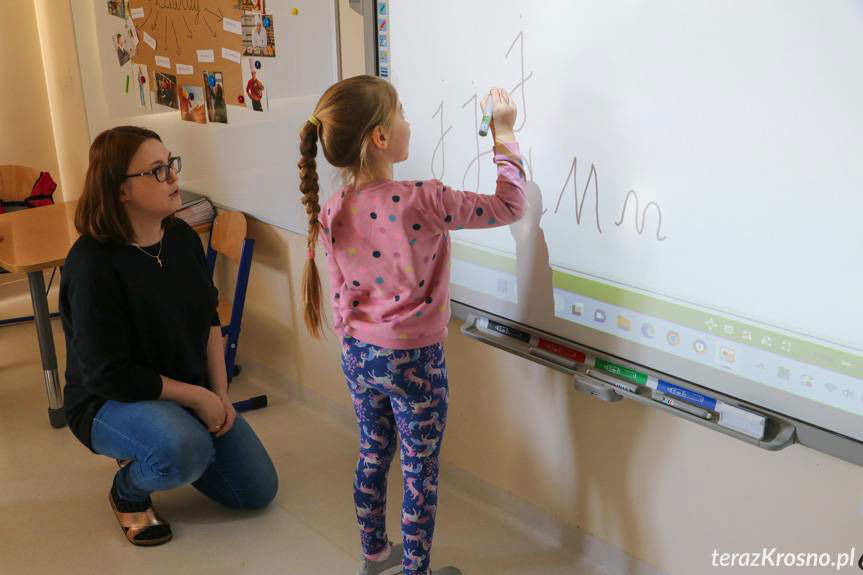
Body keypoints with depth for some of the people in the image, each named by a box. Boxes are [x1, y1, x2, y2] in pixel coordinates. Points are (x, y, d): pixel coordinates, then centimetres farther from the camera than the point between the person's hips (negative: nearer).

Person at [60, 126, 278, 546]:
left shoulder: (182, 237, -5)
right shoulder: (92, 264, -27)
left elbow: (209, 320, 6)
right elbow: (110, 375, -26)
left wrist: (220, 394, -2)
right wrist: (198, 397, -20)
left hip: (194, 391, 7)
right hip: (112, 402, -7)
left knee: (258, 491, 6)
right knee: (186, 449, -40)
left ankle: (150, 450, 26)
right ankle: (128, 491, -3)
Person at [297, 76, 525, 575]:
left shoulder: (331, 214, -6)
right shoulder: (423, 201, -23)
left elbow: (341, 295, 4)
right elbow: (509, 207, -12)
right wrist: (504, 134, -2)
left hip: (358, 356, 6)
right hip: (414, 362, -6)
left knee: (373, 456, 24)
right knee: (421, 472, 12)